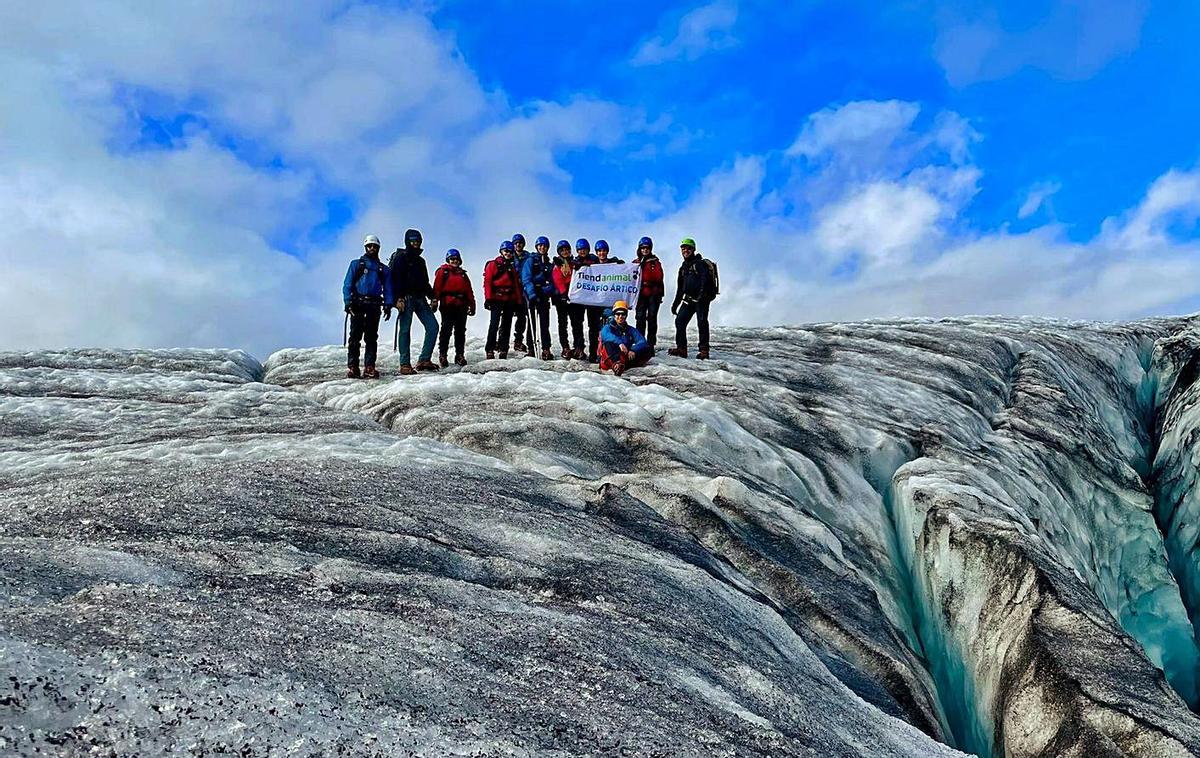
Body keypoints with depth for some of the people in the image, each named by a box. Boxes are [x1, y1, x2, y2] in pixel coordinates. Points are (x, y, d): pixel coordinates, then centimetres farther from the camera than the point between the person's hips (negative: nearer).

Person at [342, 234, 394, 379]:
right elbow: (347, 284, 5)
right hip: (358, 304, -2)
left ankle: (369, 368, -3)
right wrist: (348, 302, -8)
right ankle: (352, 367, -9)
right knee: (355, 336, -8)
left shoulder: (383, 269, 19)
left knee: (371, 337, -1)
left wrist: (388, 306, -1)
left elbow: (388, 289, 13)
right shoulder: (356, 264, 13)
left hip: (374, 306, 2)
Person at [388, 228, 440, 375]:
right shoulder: (401, 257, 1)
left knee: (433, 326, -4)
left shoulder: (420, 261, 23)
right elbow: (396, 279, -9)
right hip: (406, 298, -7)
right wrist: (399, 298, -20)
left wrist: (432, 297, 15)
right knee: (405, 330, -6)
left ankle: (424, 360, -3)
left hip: (420, 299, 7)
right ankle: (405, 364, -5)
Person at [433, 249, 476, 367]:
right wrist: (434, 301, -12)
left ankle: (459, 355, 9)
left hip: (461, 306, 4)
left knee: (460, 331, 4)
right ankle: (442, 355, -3)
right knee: (446, 330, -7)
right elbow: (436, 288, -2)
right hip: (447, 305, -4)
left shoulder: (463, 274, 20)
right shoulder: (443, 271, 6)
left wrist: (472, 305, 11)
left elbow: (469, 291, 18)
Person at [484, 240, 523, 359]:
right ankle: (490, 350, -11)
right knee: (494, 324, -11)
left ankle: (503, 350, 7)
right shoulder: (493, 264, 4)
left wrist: (518, 301, 8)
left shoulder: (513, 267, 17)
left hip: (510, 300, 5)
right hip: (497, 299, -5)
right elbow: (487, 281, -2)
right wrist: (488, 298, -12)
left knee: (506, 326, 4)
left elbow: (517, 285, 15)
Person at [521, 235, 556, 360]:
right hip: (532, 294, -4)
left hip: (544, 295, 4)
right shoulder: (530, 260, 2)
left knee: (544, 323, -2)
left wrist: (554, 291, -3)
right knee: (532, 322, -2)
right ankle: (531, 350, 2)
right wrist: (531, 293, -22)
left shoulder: (548, 263, 19)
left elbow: (551, 280, 18)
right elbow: (526, 279, -8)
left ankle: (546, 350, -5)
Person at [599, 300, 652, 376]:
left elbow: (642, 342, 0)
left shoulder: (631, 330, 18)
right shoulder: (608, 327, 10)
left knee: (649, 350, -16)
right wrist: (620, 343, -35)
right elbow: (606, 335, -17)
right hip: (609, 359, -3)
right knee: (608, 344, -31)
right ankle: (617, 364, -60)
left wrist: (633, 350, -22)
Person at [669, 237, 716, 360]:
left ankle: (704, 350, -6)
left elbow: (705, 279, -17)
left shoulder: (700, 263, -2)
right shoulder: (683, 267, 21)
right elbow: (680, 288, 26)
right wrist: (676, 303, 23)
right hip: (688, 299, 7)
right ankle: (681, 348, 6)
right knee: (679, 321, 0)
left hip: (702, 299, -7)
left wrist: (701, 294, -31)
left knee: (702, 323, -9)